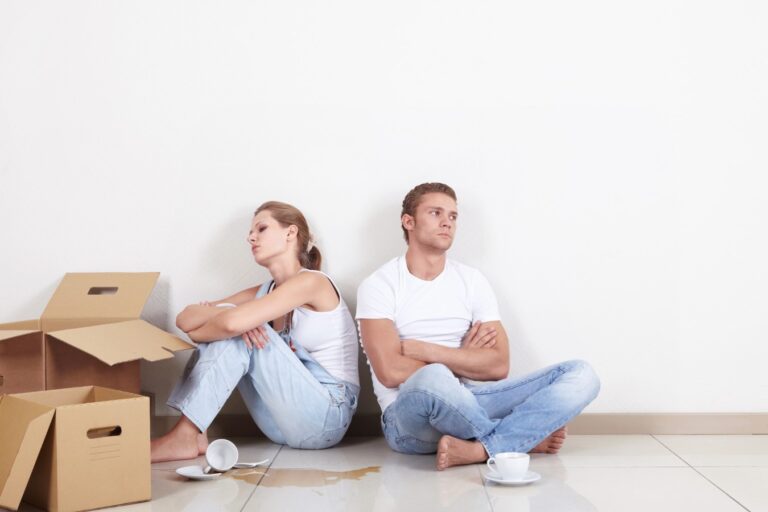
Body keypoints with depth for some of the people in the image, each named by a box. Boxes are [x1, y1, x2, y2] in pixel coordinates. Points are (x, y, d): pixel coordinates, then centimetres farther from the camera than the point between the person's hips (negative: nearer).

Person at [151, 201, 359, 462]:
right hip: (285, 418, 7)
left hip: (328, 416, -7)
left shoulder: (311, 281, -13)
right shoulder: (264, 292, 10)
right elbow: (185, 318, 1)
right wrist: (219, 312, -20)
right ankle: (192, 434, -15)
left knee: (239, 333, -20)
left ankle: (185, 436, -21)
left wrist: (197, 333, -7)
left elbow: (234, 322, -27)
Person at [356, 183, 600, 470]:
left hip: (468, 403, 5)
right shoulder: (379, 285, -1)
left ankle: (475, 450, -30)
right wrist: (465, 359, -2)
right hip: (410, 417, -5)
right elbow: (391, 372, -14)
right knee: (432, 379, -42)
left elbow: (498, 366, 1)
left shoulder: (472, 281, 12)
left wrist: (424, 350, -9)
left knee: (580, 375, -11)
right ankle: (525, 437, -13)